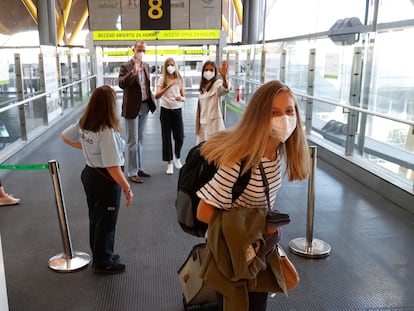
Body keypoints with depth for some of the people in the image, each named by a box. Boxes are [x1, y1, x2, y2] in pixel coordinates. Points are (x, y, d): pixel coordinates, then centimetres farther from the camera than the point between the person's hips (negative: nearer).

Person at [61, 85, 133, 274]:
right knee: (106, 223, 10)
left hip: (89, 173, 8)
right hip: (105, 180, -8)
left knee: (95, 219, 22)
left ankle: (99, 255, 39)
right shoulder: (107, 132, -28)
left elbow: (64, 137, 15)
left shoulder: (83, 124, -4)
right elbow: (113, 168, -29)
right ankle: (103, 263, 27)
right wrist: (127, 189, -20)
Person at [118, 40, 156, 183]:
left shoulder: (146, 65, 11)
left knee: (140, 139, 15)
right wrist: (133, 71, -35)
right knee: (132, 141, -2)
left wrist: (151, 99, 12)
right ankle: (131, 173, 5)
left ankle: (139, 168, 26)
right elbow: (122, 84, -26)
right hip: (132, 107, -7)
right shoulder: (126, 67, -11)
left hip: (144, 106, 7)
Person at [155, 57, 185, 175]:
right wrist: (168, 86, -28)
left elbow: (183, 97, 10)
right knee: (166, 138, 1)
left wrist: (181, 98, -14)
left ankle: (177, 157, 29)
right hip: (166, 110, -2)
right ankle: (169, 163, 12)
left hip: (177, 110, 2)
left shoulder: (179, 79, 5)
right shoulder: (162, 79, -4)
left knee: (180, 137, 1)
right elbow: (157, 96, -17)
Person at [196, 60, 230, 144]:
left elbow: (225, 89, -34)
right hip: (203, 123, 8)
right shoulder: (203, 86, 15)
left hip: (213, 122, -8)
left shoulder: (217, 83, -8)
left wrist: (224, 77, -54)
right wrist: (198, 123, 16)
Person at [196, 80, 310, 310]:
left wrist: (268, 228, 2)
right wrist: (257, 226, -23)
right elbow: (204, 212, -27)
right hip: (232, 249, -7)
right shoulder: (240, 162, -33)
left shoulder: (278, 150, -10)